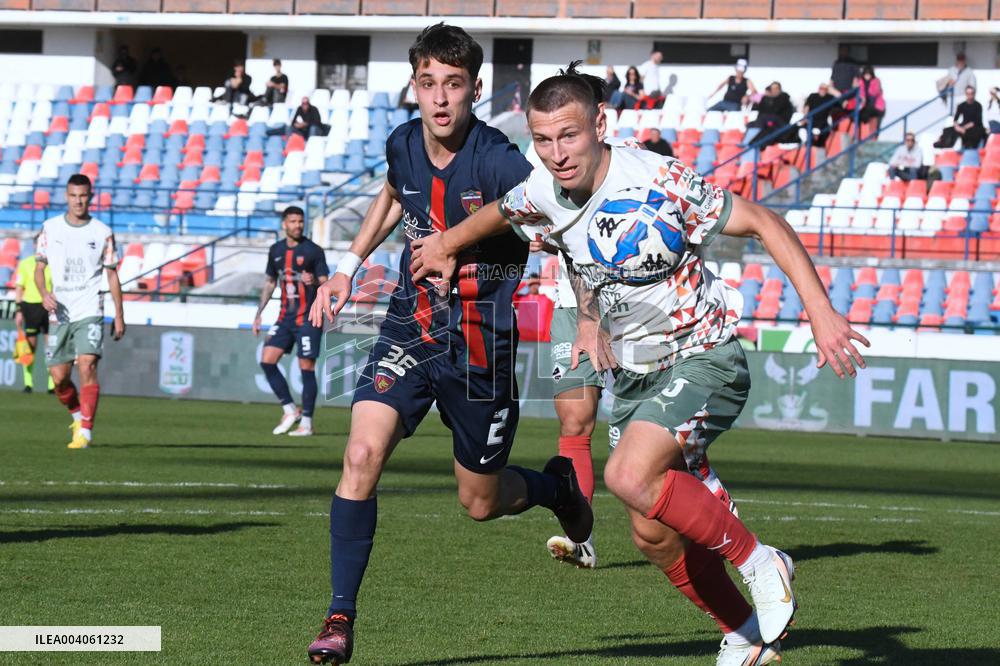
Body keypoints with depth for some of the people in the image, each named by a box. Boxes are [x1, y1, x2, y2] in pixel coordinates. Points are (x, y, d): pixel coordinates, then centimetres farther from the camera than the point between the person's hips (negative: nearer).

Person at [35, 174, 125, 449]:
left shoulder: (102, 233, 1)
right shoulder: (50, 228, 5)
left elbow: (112, 274, 7)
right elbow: (39, 267, 9)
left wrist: (119, 315, 4)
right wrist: (44, 293, -12)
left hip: (90, 312, -2)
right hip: (60, 313, 2)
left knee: (87, 366, -19)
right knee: (59, 377, 3)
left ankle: (86, 431, -19)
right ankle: (78, 415, 31)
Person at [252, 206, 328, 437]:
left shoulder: (314, 251, -6)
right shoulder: (276, 250, 10)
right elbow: (270, 282, 20)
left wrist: (314, 282, -30)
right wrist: (259, 314, 17)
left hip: (309, 318, -5)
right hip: (285, 317, 5)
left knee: (307, 368, -5)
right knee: (267, 360, -5)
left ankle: (306, 422, 1)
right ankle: (290, 410, 6)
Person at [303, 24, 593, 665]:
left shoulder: (498, 162, -20)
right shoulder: (403, 145, -2)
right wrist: (348, 267, 21)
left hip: (481, 342, -4)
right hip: (410, 327, 4)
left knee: (481, 503, 10)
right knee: (363, 454, -18)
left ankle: (558, 484, 45)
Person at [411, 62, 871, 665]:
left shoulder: (659, 181, -24)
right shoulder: (543, 194, -6)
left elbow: (764, 224, -19)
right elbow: (501, 214, 20)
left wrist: (821, 312, -26)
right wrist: (446, 244, 33)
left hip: (705, 359, -7)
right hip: (635, 375, 7)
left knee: (631, 476, -29)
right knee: (655, 534, 6)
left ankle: (758, 561, -11)